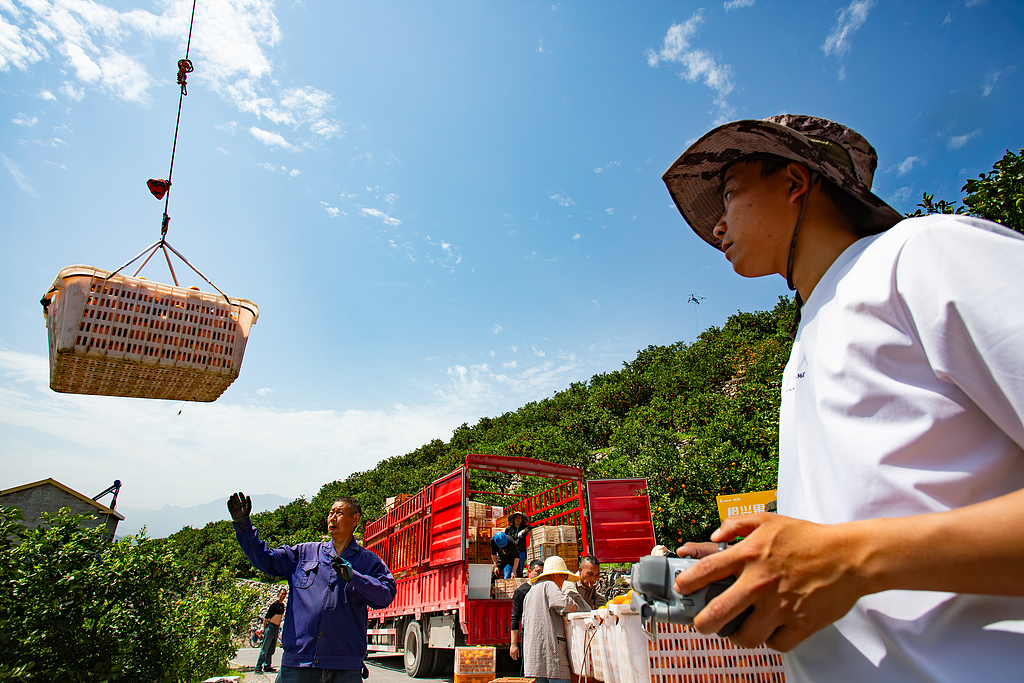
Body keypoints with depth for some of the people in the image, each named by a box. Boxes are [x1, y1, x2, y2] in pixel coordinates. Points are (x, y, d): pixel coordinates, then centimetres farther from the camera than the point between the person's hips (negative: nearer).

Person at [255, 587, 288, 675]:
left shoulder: (282, 605, 10)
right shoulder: (275, 604, -13)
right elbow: (267, 616, -10)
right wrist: (264, 628, -9)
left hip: (277, 628, 8)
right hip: (270, 627, -8)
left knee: (271, 649, 11)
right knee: (265, 648, -3)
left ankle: (267, 666, 19)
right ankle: (258, 667, 5)